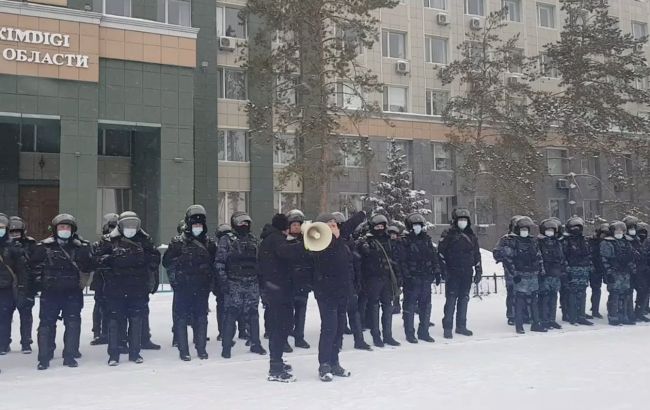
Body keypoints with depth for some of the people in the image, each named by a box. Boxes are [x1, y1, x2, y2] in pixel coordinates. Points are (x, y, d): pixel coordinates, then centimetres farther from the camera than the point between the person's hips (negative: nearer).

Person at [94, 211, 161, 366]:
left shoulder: (144, 240, 8)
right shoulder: (109, 240, 3)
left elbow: (155, 257, 9)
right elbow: (98, 258, 0)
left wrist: (144, 257, -10)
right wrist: (112, 258, -17)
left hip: (138, 289, 2)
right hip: (115, 288, -2)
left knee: (137, 320, 7)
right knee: (115, 320, 1)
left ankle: (134, 353, 18)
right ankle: (113, 354, 10)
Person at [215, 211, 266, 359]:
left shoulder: (253, 240, 14)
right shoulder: (226, 240, -1)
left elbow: (258, 261, 18)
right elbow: (219, 262, -6)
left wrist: (260, 280, 14)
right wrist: (223, 281, -13)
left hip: (252, 284, 5)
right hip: (233, 284, -5)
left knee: (253, 314, 10)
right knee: (231, 314, -4)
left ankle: (255, 343, 20)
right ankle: (226, 346, 3)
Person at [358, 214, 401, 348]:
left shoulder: (390, 241, 13)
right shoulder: (367, 241, 0)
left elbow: (396, 261, 13)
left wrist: (397, 279, 9)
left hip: (388, 278, 5)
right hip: (373, 278, -4)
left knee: (388, 306, 9)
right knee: (374, 306, 2)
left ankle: (387, 335, 18)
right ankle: (376, 336, 10)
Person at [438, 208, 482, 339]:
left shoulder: (471, 236, 12)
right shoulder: (448, 234, -3)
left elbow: (477, 255, 17)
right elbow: (441, 253, -6)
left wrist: (478, 271, 12)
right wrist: (444, 270, -11)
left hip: (467, 274, 5)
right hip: (452, 274, -5)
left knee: (464, 300, 10)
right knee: (451, 300, -5)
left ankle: (461, 326, 20)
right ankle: (447, 328, 1)